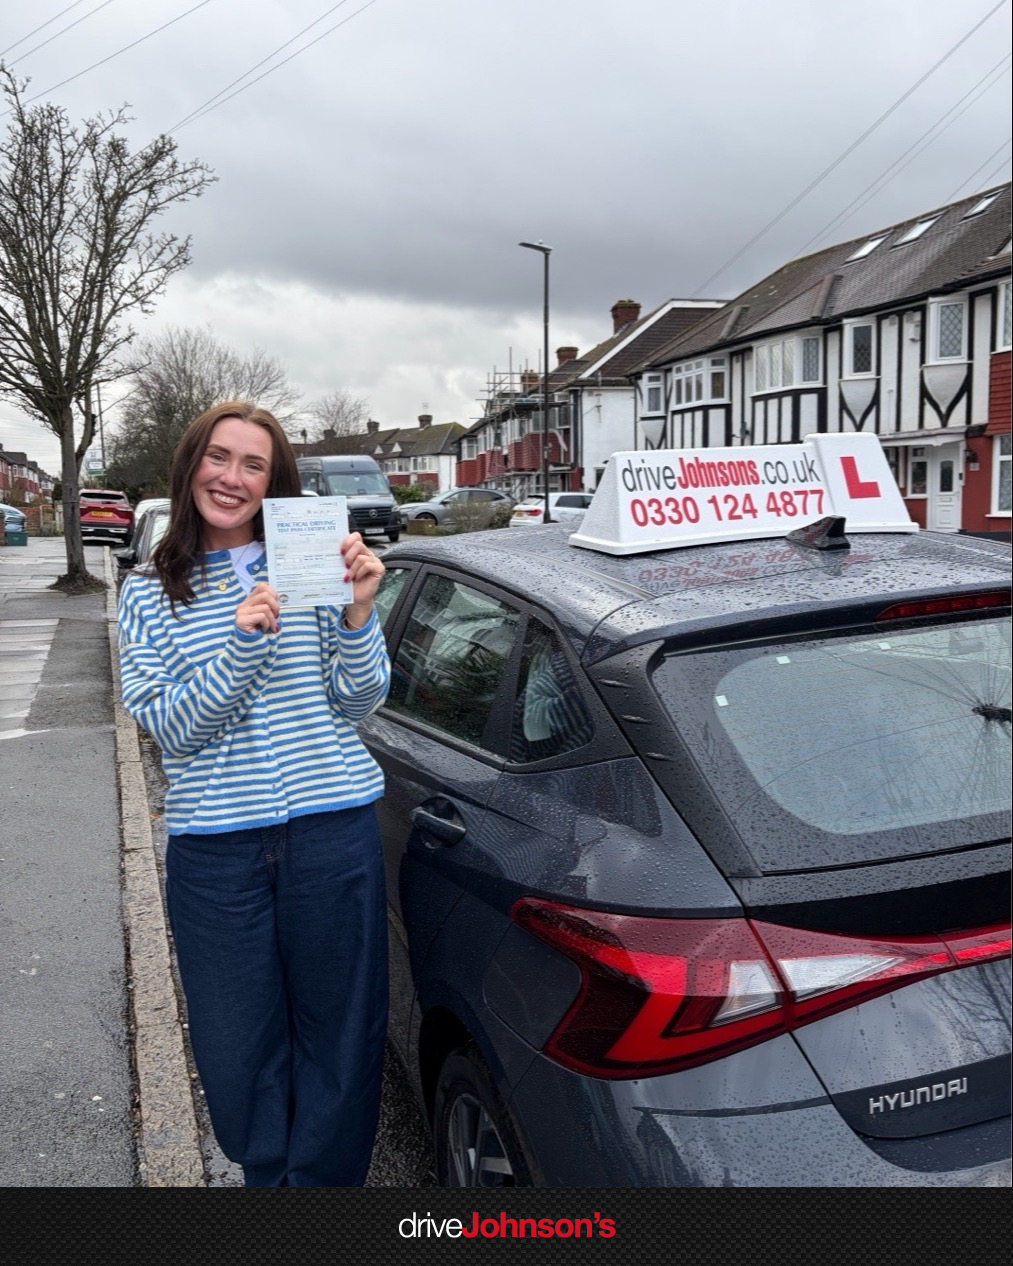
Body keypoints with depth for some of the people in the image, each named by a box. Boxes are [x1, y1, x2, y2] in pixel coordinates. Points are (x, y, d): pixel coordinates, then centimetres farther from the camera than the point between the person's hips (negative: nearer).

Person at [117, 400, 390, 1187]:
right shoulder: (149, 595, 6)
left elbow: (359, 703, 0)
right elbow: (171, 728, -6)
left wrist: (358, 612, -16)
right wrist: (243, 642, -21)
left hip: (333, 832, 0)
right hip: (214, 850, 1)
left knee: (339, 1034, 10)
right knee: (237, 1049, 12)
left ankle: (327, 1178, 32)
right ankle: (267, 1175, 38)